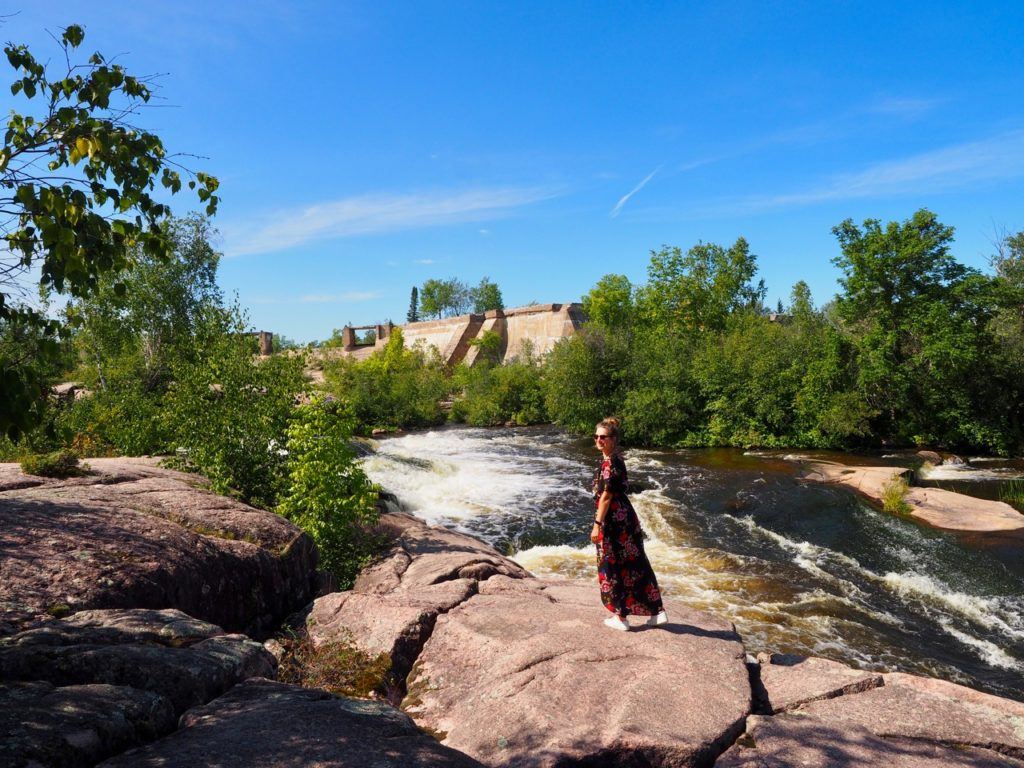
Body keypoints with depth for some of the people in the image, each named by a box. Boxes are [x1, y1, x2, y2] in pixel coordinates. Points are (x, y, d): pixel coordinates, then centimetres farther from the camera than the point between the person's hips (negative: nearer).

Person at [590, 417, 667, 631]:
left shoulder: (609, 463, -19)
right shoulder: (615, 459, 11)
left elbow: (606, 497, -20)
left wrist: (597, 525, -16)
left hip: (615, 520, -9)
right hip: (626, 517, 10)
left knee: (614, 566, 4)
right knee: (635, 563, 15)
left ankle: (621, 617, 16)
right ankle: (657, 611, 22)